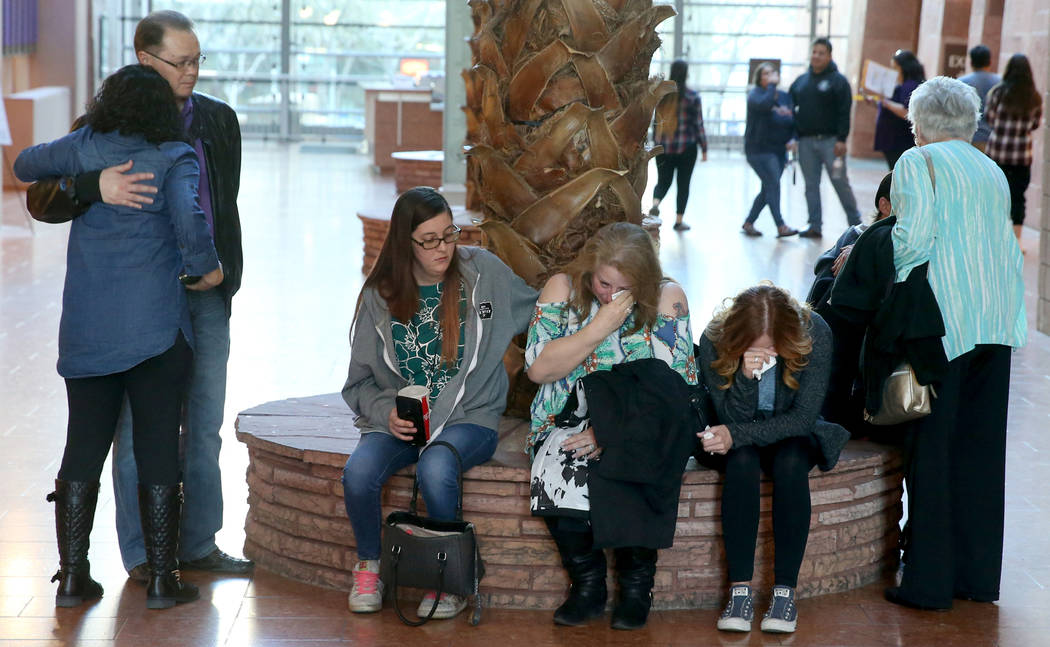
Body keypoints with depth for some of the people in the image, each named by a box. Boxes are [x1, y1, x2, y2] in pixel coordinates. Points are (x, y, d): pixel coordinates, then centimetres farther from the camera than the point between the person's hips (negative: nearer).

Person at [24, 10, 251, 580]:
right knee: (138, 426, 2)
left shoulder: (219, 121, 8)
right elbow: (42, 200, -13)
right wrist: (94, 186, -33)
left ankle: (198, 545, 20)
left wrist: (223, 273, 13)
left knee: (204, 426, 9)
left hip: (205, 296, 4)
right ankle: (141, 554, 11)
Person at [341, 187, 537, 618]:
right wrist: (387, 412, -11)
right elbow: (360, 381, 9)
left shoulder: (483, 272, 1)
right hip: (399, 421, 2)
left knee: (435, 469, -36)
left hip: (469, 418, -2)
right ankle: (368, 566, 0)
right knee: (358, 472, -29)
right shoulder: (380, 295, 4)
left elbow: (537, 312, 18)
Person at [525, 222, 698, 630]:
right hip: (567, 426, 1)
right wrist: (601, 326, -17)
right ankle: (587, 581, -11)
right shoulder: (562, 289, 1)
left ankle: (636, 582, -12)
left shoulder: (667, 298, -2)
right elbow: (538, 368, -9)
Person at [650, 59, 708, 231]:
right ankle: (679, 221, 13)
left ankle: (655, 204, -17)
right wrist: (704, 149, 1)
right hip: (686, 148, -2)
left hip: (663, 146, 2)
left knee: (663, 181, 13)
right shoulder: (693, 98, -8)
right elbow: (698, 125, -5)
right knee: (683, 184, 10)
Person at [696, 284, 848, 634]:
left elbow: (803, 418, -20)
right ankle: (740, 590, -33)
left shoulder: (814, 333, -22)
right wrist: (745, 377, -36)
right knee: (742, 461, -34)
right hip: (739, 442, 0)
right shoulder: (715, 340, -21)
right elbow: (731, 421, -17)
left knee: (790, 463, -34)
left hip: (793, 436, 0)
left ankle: (785, 591, -29)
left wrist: (738, 434, -30)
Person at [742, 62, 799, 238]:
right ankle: (781, 226, -19)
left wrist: (793, 139, -4)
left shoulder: (786, 97, 12)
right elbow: (764, 104, -30)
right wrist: (771, 85, -18)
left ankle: (748, 223, 24)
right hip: (759, 149, -7)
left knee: (768, 189, 10)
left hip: (780, 151, 7)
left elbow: (794, 122, 14)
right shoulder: (755, 94, -6)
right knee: (773, 183, -18)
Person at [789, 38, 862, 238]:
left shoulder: (838, 81, -2)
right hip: (806, 141, 5)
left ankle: (855, 222, 7)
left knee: (840, 182, -3)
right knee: (811, 185, 6)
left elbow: (844, 112, -8)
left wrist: (841, 139, -16)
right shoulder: (801, 81, 14)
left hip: (830, 140, -5)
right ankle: (814, 226, 10)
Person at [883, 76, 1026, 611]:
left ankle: (928, 581, 2)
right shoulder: (992, 171, 19)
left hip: (944, 318, -6)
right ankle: (978, 576, 16)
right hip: (999, 320, 6)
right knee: (982, 448, 11)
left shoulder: (917, 162, 0)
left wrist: (891, 283, 0)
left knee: (931, 450, -1)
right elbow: (1003, 242, 13)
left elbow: (915, 235, -13)